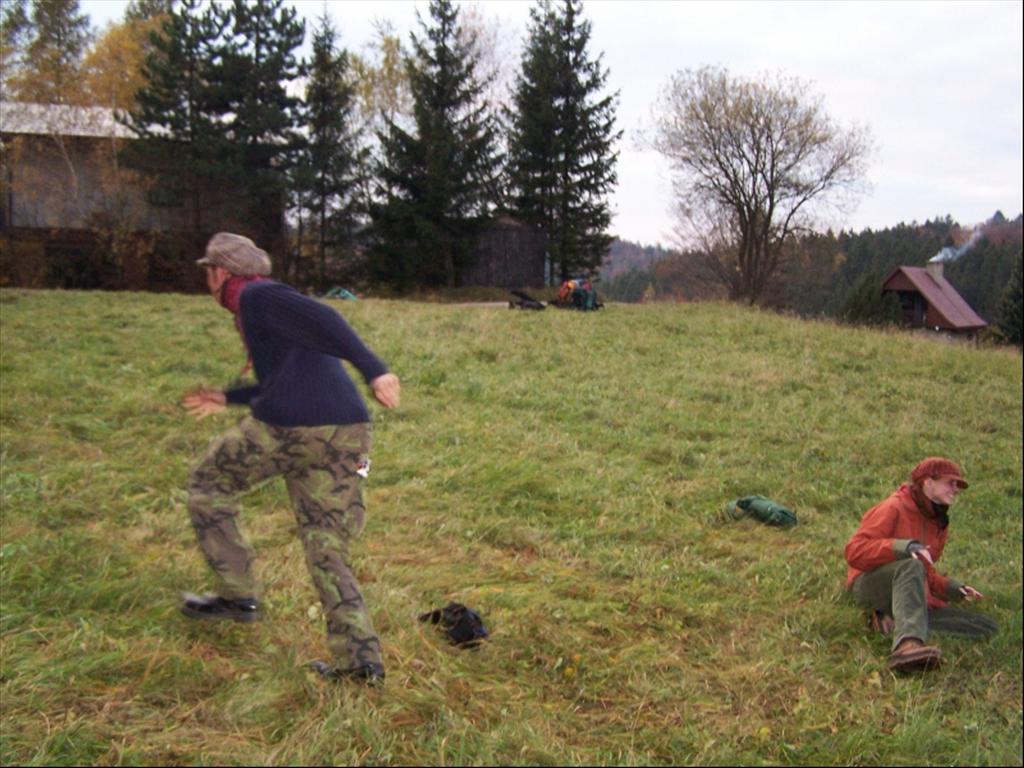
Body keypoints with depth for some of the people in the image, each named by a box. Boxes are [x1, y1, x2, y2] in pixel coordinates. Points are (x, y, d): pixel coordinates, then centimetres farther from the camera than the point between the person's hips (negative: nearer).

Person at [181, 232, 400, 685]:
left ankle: (237, 594, 18)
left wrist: (374, 370, -28)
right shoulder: (267, 299, 29)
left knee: (207, 485, 19)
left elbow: (324, 321, -16)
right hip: (347, 433, 8)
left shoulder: (255, 296, 2)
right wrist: (228, 399, 44)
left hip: (284, 428, -8)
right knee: (326, 548, 12)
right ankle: (361, 658, 5)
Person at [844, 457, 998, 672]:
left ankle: (893, 618, -15)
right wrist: (903, 547, -29)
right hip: (869, 583, -8)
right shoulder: (894, 508, -7)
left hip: (904, 593, 8)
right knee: (910, 566, -40)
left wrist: (954, 589, 8)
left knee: (987, 628, -5)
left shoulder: (938, 524, 18)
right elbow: (854, 551, -19)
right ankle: (908, 644, -60)